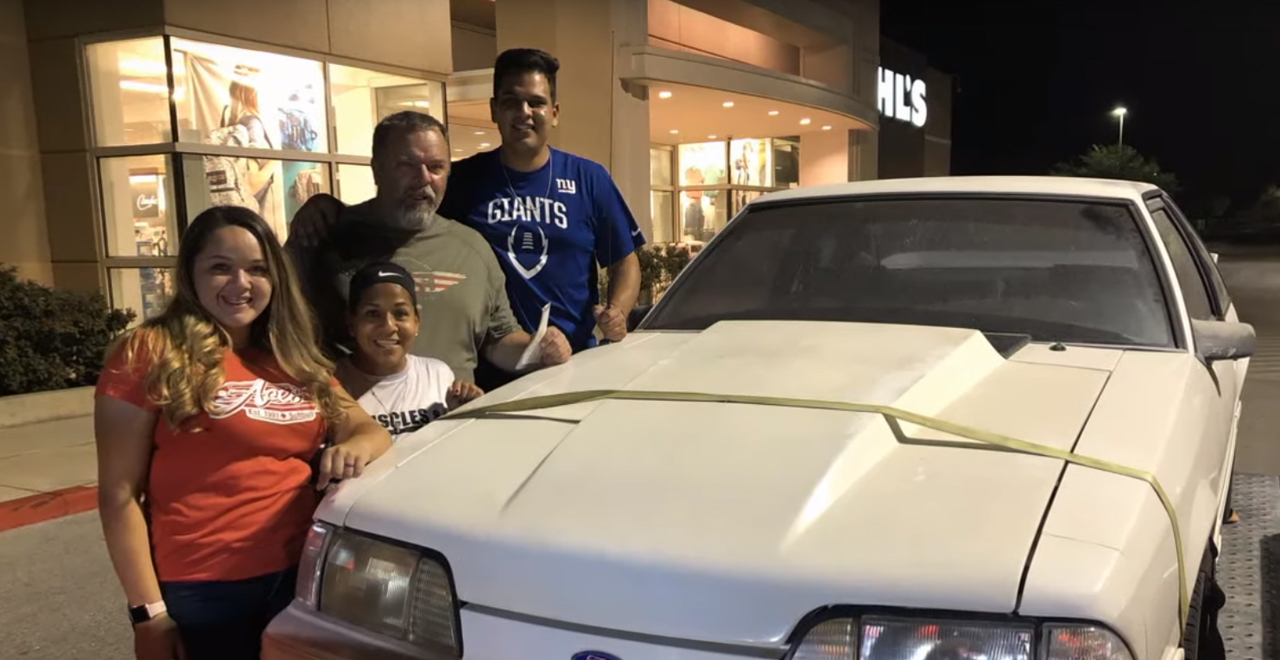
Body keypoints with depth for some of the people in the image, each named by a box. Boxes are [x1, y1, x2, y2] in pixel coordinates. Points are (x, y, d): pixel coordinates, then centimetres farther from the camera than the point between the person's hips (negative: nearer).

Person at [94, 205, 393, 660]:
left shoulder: (292, 360, 11)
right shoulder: (151, 354, -6)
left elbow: (369, 429, 9)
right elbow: (119, 495, -8)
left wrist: (354, 447, -14)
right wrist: (148, 611, -12)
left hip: (301, 577, 5)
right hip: (202, 593, -5)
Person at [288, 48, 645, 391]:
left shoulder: (589, 179, 1)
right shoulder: (463, 180, 1)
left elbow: (625, 261, 5)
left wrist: (618, 311, -14)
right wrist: (328, 204, -13)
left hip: (575, 362, 1)